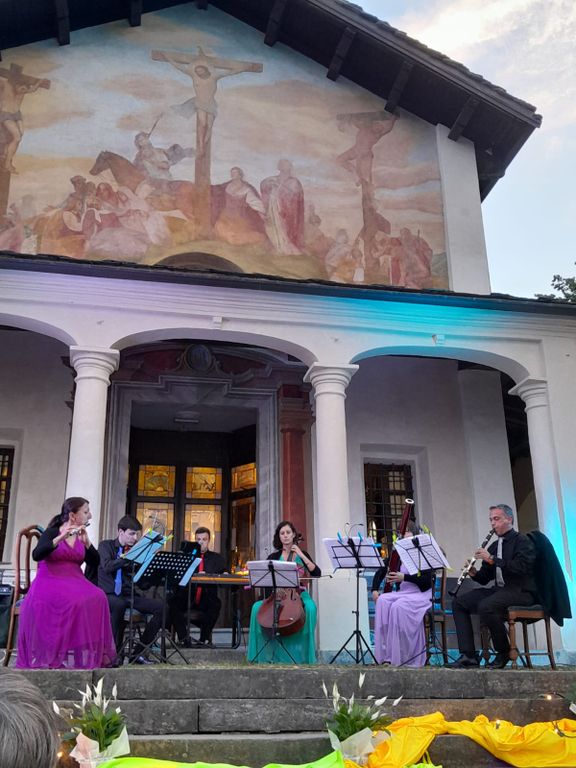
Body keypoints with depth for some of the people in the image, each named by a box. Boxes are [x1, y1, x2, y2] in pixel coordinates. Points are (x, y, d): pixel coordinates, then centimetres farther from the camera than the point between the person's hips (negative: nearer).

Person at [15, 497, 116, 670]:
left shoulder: (81, 536, 13)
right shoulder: (51, 532, -2)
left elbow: (94, 563, 2)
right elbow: (36, 555, -20)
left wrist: (86, 542, -14)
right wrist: (60, 538, -31)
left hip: (74, 583, 5)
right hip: (49, 583, -5)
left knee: (97, 598, -28)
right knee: (76, 602, -36)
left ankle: (91, 653, -22)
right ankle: (60, 656, -25)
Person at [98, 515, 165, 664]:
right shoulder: (106, 545, 4)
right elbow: (107, 566, -17)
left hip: (130, 595, 4)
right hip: (109, 594, -4)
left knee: (161, 607, -18)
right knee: (119, 604, -39)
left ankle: (138, 652, -8)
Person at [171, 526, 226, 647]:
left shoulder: (216, 558, 16)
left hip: (207, 598, 0)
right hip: (187, 597, 1)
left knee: (216, 604, -33)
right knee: (173, 601, -30)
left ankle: (204, 638, -19)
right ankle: (183, 637, -22)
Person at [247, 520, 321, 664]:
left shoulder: (302, 554, 9)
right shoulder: (274, 557, 11)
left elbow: (317, 573, -4)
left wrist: (301, 555, -8)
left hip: (298, 594, -1)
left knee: (310, 607, -35)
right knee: (257, 607, -25)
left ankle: (305, 652, -21)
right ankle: (266, 652, -14)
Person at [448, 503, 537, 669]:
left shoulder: (522, 541, -3)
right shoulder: (493, 546, 19)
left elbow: (522, 567, -21)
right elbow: (484, 579, 19)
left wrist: (492, 559, -22)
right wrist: (473, 573, -4)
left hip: (521, 591, -8)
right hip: (498, 590, 8)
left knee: (486, 606, -34)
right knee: (458, 602, -5)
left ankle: (503, 652, -12)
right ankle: (468, 655, -11)